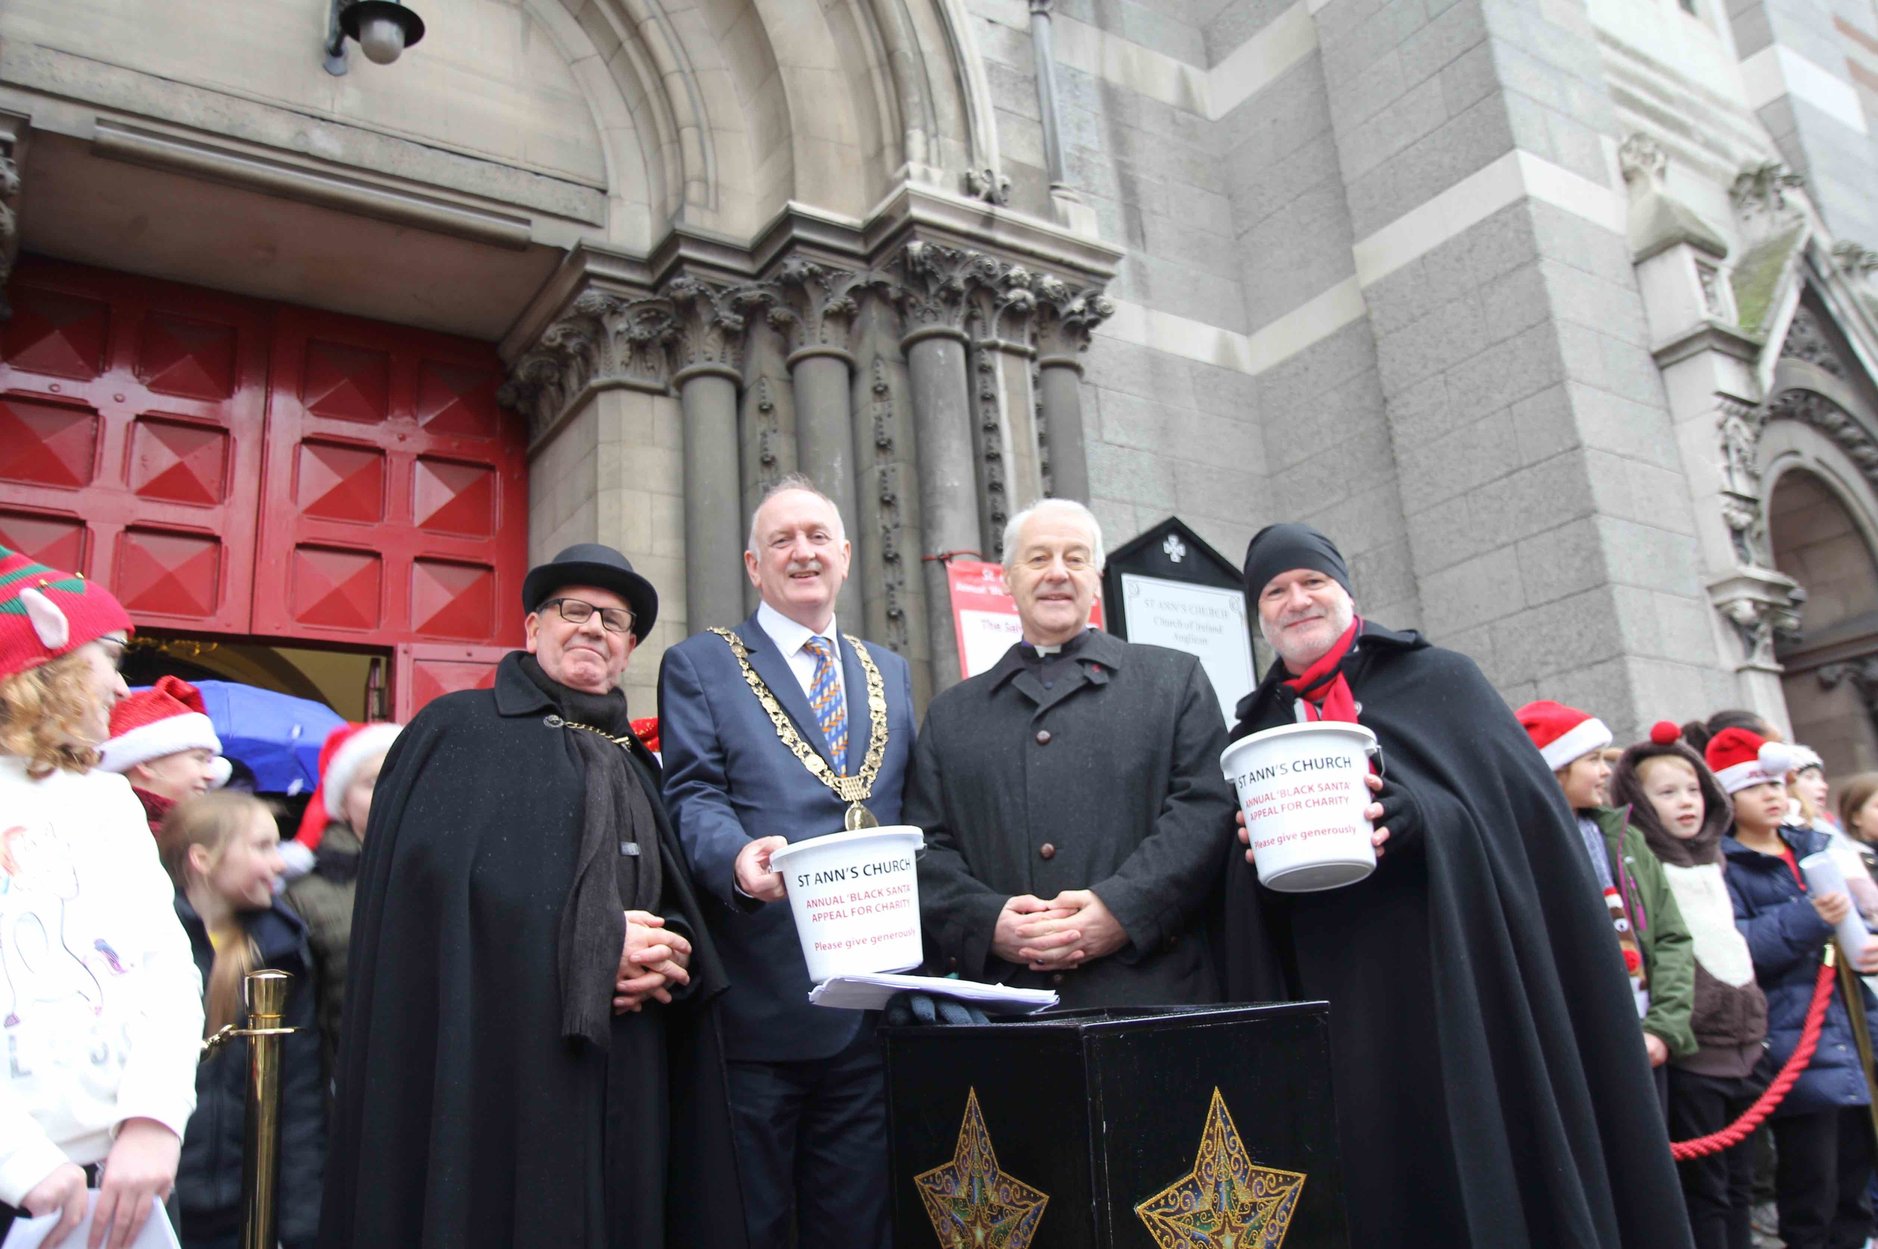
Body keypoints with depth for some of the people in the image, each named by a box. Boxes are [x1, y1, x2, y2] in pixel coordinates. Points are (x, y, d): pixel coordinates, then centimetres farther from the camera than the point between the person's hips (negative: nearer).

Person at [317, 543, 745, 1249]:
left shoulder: (636, 765, 19)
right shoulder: (460, 729, 3)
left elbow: (681, 905, 15)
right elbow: (440, 875, -12)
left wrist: (668, 959, -8)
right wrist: (599, 940, -14)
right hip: (498, 1068, -5)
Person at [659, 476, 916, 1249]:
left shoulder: (890, 673, 18)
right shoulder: (699, 665, 5)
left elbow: (907, 808, 17)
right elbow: (691, 794, -6)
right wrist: (737, 855, -28)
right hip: (756, 1006, -4)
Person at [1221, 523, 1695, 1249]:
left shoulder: (1441, 683, 8)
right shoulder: (1254, 735, 14)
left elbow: (1524, 809, -4)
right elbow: (1247, 906, 12)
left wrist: (1414, 817, -21)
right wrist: (1259, 855, -11)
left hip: (1464, 995, -2)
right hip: (1338, 1021, 2)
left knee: (1486, 1178, 0)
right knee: (1372, 1189, 2)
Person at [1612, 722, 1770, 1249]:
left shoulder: (1711, 863, 15)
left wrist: (1754, 1024, 21)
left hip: (1741, 1051, 8)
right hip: (1688, 1059, -7)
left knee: (1738, 1188, 14)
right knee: (1703, 1193, -1)